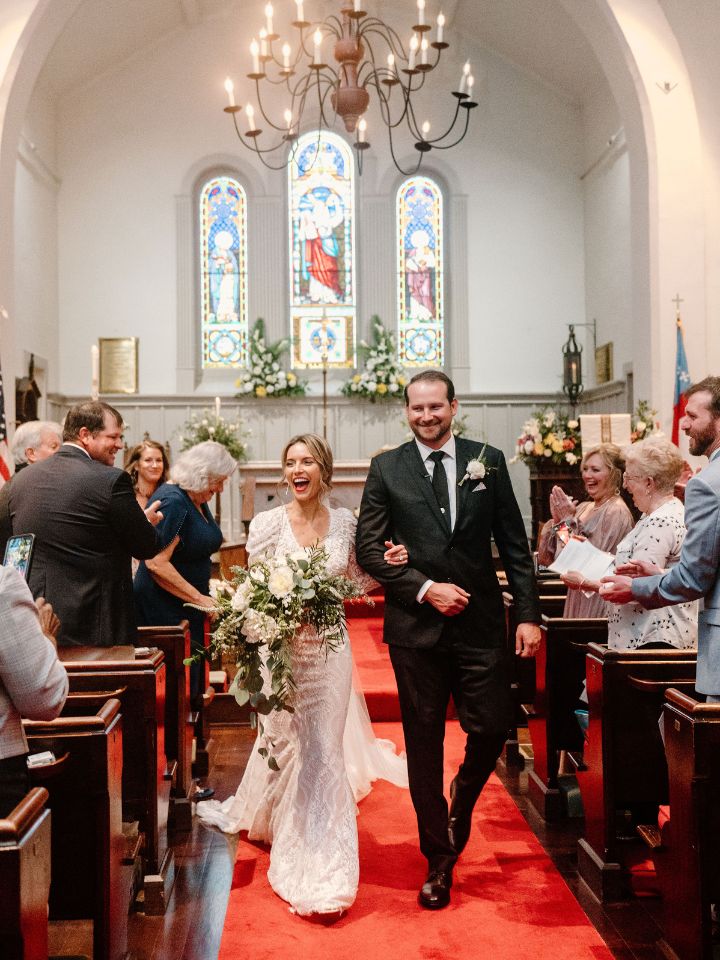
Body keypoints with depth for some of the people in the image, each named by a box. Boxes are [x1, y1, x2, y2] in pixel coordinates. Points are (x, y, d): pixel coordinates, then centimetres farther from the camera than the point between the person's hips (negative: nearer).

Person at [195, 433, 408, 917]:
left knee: (323, 751, 2)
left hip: (329, 650, 1)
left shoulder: (345, 522, -1)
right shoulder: (268, 523, -7)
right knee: (286, 744, 11)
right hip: (281, 649, -1)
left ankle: (322, 875, 13)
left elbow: (359, 581, 10)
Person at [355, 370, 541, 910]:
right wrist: (424, 588, -12)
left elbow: (514, 544, 5)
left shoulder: (488, 461, 5)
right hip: (416, 625, 0)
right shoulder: (386, 469, 3)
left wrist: (529, 614, -1)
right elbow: (369, 548, -1)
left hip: (481, 623, 1)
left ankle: (463, 798, 33)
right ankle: (439, 860, 22)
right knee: (424, 744, 7)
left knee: (493, 728, -2)